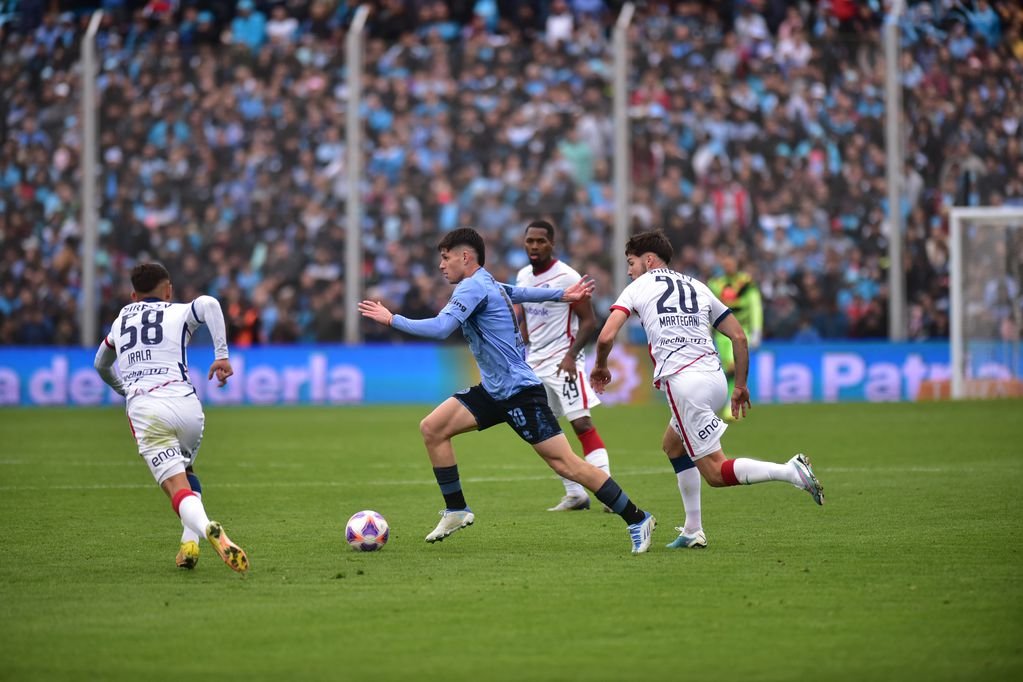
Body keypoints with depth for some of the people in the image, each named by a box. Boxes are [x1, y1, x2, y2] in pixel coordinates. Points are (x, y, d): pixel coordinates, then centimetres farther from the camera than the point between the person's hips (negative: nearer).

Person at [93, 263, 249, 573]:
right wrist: (222, 355, -10)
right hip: (185, 404, 0)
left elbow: (100, 364, 46)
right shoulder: (179, 313, 16)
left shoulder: (121, 321, 28)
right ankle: (190, 542, 9)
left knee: (177, 487, -11)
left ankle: (208, 530, -42)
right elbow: (208, 303, -9)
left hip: (143, 409, 0)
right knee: (185, 472, 27)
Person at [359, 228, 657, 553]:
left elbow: (440, 328, -25)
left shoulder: (473, 287, -15)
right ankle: (457, 511, 9)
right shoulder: (488, 285, 15)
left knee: (565, 463, -11)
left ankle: (637, 520, -5)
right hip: (494, 391, 10)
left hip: (519, 390, -10)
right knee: (432, 428, 0)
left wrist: (392, 319, -17)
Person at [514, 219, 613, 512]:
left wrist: (571, 355, -21)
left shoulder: (567, 277, -13)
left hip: (562, 360, -8)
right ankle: (575, 494, 12)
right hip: (534, 362, 8)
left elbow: (589, 321, -12)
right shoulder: (523, 276, 9)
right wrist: (525, 350, 12)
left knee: (582, 424, -16)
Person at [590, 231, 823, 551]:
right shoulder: (696, 287, 22)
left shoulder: (639, 287, 8)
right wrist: (741, 385, 26)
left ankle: (790, 471, -26)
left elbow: (606, 337, -2)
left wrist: (600, 365, 19)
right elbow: (739, 336, 19)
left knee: (715, 472, -5)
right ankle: (693, 531, 22)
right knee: (672, 444, 28)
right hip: (715, 378, 7)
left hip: (683, 383, -7)